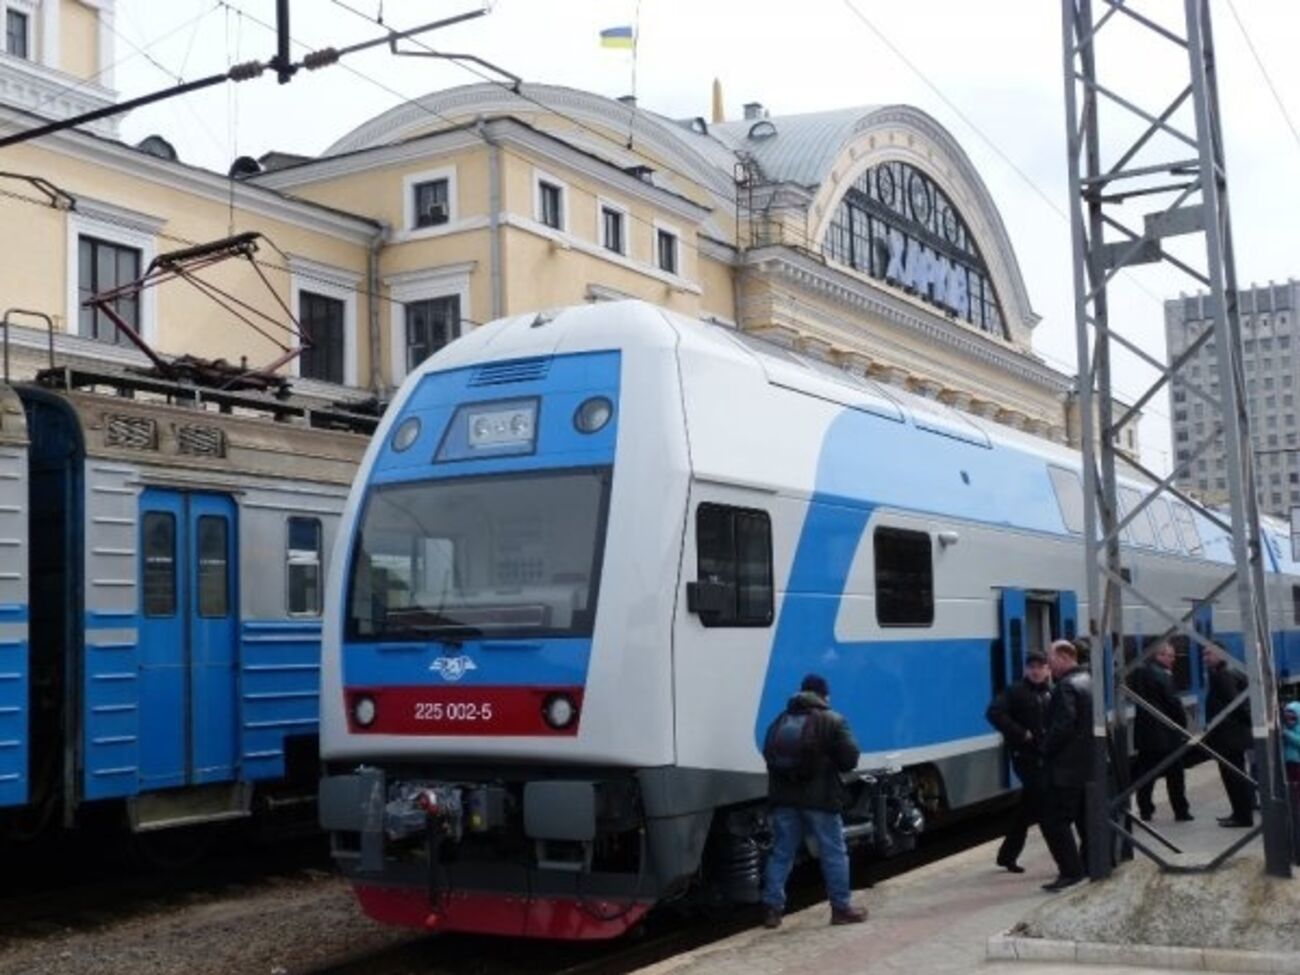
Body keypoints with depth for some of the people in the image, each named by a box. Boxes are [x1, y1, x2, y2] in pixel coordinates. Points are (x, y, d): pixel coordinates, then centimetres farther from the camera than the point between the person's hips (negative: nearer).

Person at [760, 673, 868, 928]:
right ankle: (841, 908, 11)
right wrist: (831, 765, 11)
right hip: (820, 798, -4)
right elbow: (849, 759, -8)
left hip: (784, 798, 4)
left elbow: (768, 754, 8)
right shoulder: (833, 721, -4)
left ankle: (772, 908, 8)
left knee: (781, 852, 10)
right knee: (834, 853, 7)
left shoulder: (780, 721, 10)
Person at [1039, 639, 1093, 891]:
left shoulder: (1067, 686, -17)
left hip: (1066, 767, -10)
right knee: (1085, 818, 17)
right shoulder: (1088, 681, 14)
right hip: (1087, 764, 10)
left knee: (1053, 821, -7)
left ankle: (1071, 871, -10)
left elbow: (1062, 726, -25)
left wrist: (1046, 748, -10)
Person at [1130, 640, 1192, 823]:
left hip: (1144, 731, 6)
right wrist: (1182, 724, -2)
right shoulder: (1162, 675, -16)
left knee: (1145, 772, 8)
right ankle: (1181, 811, 10)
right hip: (1166, 732, -6)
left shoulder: (1139, 672, 7)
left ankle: (1145, 810, 9)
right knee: (1174, 774, 5)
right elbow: (1173, 702, -15)